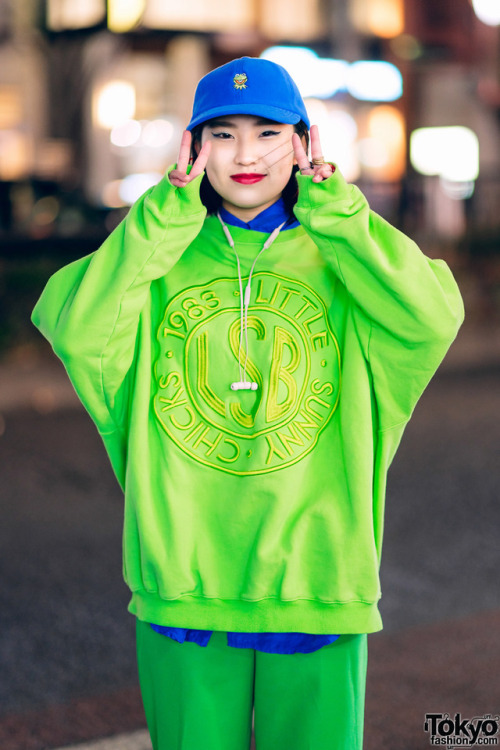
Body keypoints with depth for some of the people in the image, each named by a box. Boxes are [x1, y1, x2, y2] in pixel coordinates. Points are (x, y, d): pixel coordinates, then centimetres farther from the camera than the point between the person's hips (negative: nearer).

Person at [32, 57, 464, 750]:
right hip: (183, 584, 0)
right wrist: (168, 211, -10)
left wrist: (330, 205, -8)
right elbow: (77, 329, -15)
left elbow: (432, 316, -16)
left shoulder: (341, 260, 4)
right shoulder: (163, 261, 4)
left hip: (318, 582, 0)